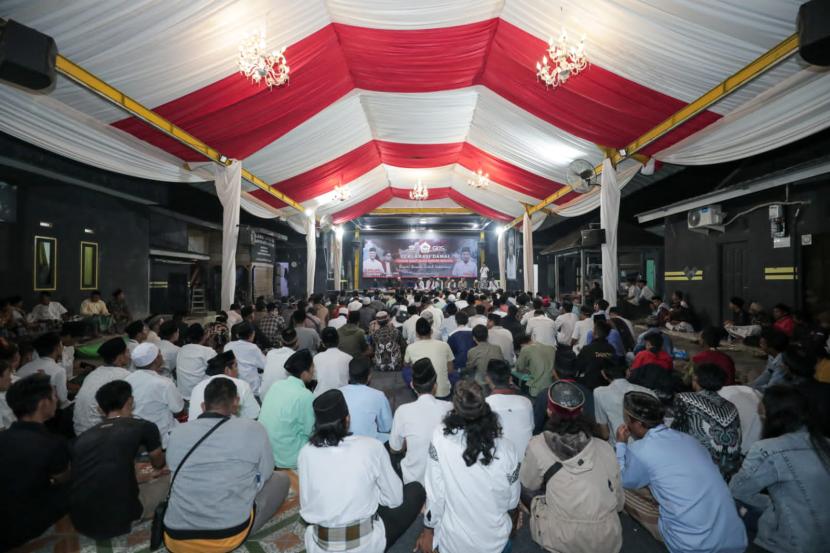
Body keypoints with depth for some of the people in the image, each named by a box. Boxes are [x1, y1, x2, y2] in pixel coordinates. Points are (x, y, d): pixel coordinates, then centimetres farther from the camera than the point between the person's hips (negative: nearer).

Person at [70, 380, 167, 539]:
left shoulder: (82, 437, 11)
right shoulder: (144, 427, -1)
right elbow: (158, 464, 21)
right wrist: (157, 469, 46)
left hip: (79, 522, 5)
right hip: (117, 519, -5)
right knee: (166, 479, 18)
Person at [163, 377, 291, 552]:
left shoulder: (177, 433, -1)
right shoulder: (253, 429, -11)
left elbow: (177, 477, 16)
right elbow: (265, 474, 5)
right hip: (230, 536, -4)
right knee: (281, 479, 15)